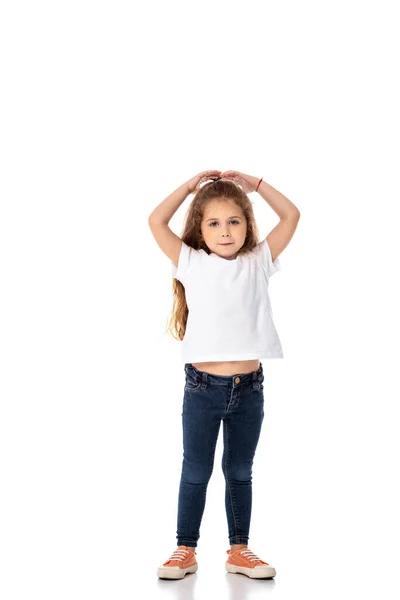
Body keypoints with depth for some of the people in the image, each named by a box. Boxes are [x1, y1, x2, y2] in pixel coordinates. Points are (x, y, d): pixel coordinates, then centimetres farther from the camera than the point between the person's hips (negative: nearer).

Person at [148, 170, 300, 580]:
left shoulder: (258, 262, 6)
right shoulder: (191, 263, 2)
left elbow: (291, 216, 7)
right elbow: (156, 222, -3)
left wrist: (255, 184, 9)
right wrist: (191, 185, 3)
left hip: (249, 388, 2)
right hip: (202, 388, -1)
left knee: (240, 472, 14)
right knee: (196, 472, 9)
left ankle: (239, 550, 25)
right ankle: (185, 550, 21)